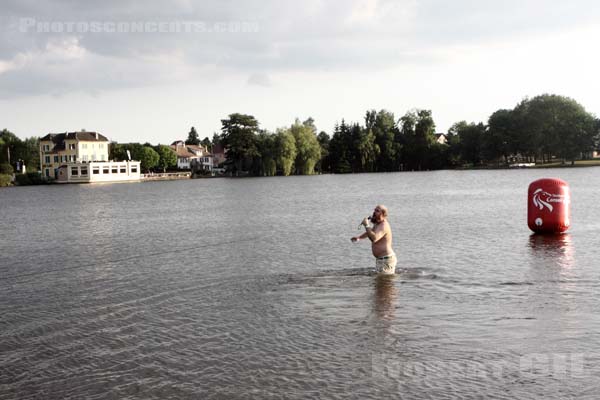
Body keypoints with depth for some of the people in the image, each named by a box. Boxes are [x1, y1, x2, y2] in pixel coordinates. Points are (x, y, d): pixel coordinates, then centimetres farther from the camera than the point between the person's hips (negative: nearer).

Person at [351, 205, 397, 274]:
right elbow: (371, 231, 36)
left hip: (386, 260, -11)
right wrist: (359, 237, 30)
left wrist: (366, 225, -29)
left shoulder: (383, 226, -19)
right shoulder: (377, 224, 13)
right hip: (380, 259, 11)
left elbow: (374, 238, -36)